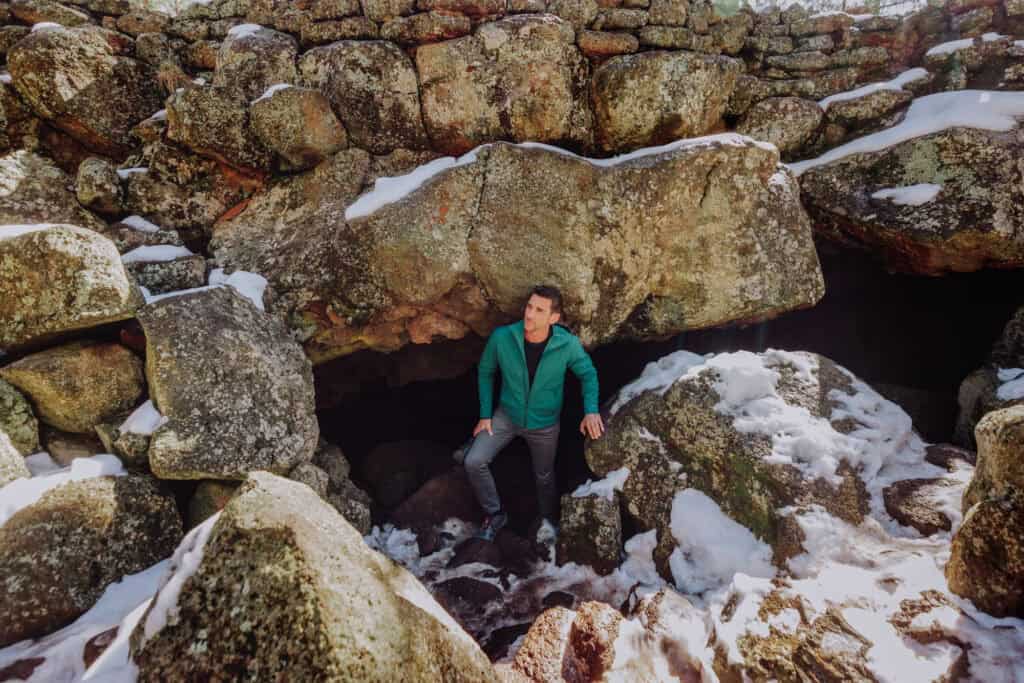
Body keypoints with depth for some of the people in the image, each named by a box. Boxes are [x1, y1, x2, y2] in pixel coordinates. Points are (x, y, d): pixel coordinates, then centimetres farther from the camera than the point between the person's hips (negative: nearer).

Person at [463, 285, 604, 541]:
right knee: (474, 462, -13)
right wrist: (485, 414, -5)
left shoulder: (567, 344, -26)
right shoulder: (502, 337, -25)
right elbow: (485, 372, -6)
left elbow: (588, 374, -8)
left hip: (544, 424, -1)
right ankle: (495, 515, 13)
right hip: (506, 415, 1)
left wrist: (591, 410, -24)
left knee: (544, 477, 20)